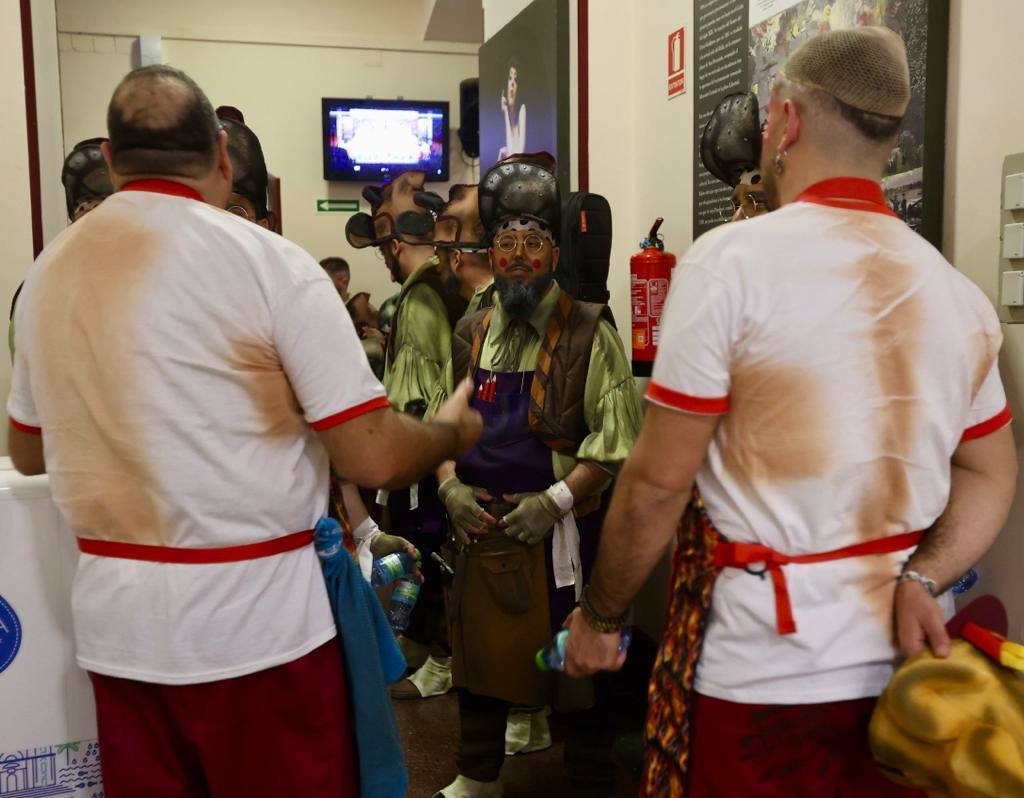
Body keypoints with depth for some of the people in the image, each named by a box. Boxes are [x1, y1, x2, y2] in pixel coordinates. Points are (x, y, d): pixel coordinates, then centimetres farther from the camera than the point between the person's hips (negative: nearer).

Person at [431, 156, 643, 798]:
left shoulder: (588, 334, -8)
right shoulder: (472, 334, 9)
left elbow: (616, 440, -13)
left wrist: (556, 500, -18)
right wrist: (450, 484, -1)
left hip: (558, 529, -5)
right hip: (480, 524, 6)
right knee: (481, 649, 18)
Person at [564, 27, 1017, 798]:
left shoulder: (732, 259, -15)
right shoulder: (957, 289, 4)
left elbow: (658, 482, -15)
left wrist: (599, 616, -2)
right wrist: (918, 582, -5)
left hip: (764, 667, -5)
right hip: (906, 654, 6)